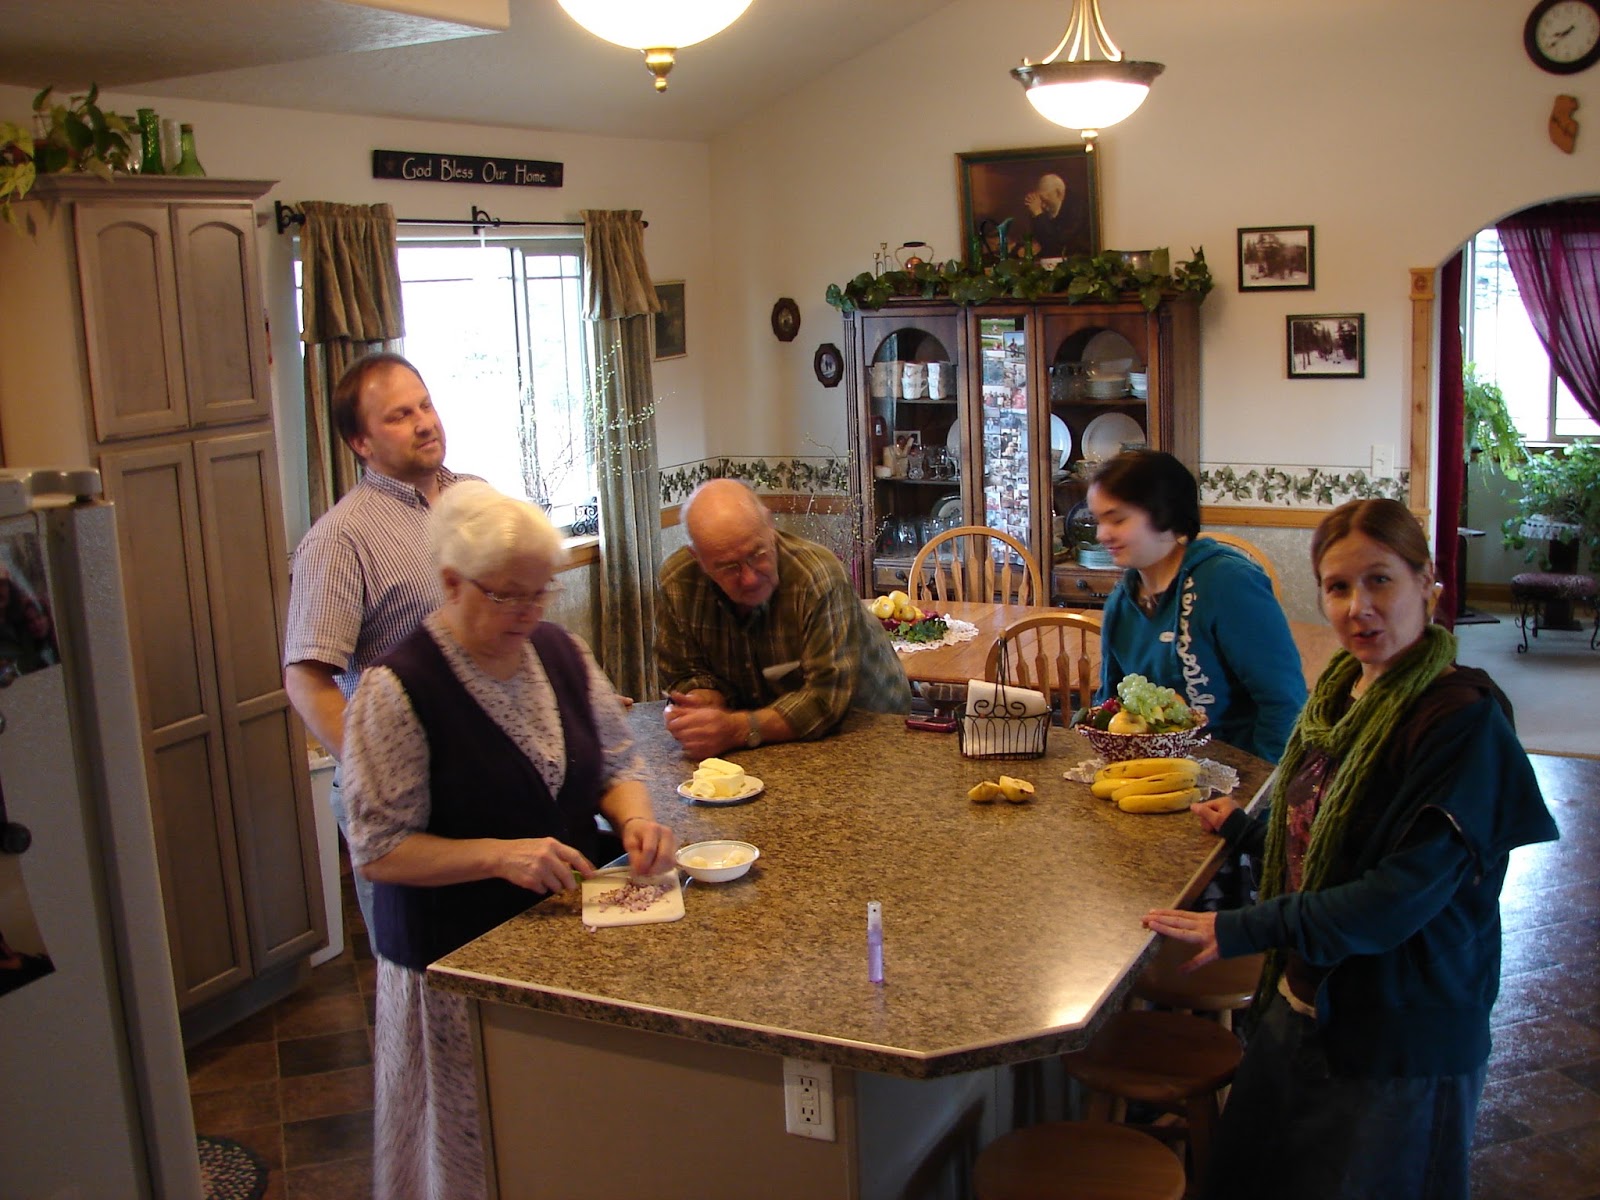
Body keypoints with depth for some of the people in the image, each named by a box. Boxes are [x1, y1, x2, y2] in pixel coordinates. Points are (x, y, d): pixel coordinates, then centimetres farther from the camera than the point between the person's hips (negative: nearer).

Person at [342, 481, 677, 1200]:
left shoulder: (560, 651, 2)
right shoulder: (398, 690, -17)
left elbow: (615, 762, 12)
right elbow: (376, 850, -17)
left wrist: (634, 818, -10)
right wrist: (499, 854, -28)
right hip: (459, 961, -5)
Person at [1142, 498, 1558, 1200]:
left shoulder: (1462, 718, -21)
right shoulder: (1345, 691, 3)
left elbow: (1404, 894, -25)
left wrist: (1246, 930, -25)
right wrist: (1246, 830, 27)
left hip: (1400, 1044, -7)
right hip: (1303, 1005, 7)